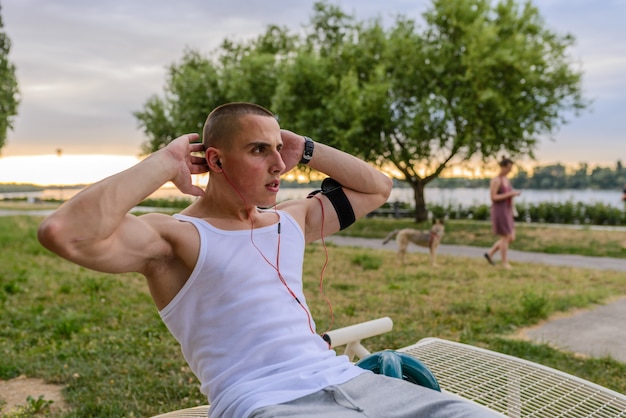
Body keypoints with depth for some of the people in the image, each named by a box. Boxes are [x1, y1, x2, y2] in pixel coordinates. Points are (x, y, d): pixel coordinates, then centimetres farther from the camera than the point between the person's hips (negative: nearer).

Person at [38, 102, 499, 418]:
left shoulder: (291, 220, 18)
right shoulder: (177, 235, -3)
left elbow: (378, 188, 28)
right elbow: (64, 232, -20)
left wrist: (306, 150, 17)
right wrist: (164, 164, -11)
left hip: (345, 379, 8)